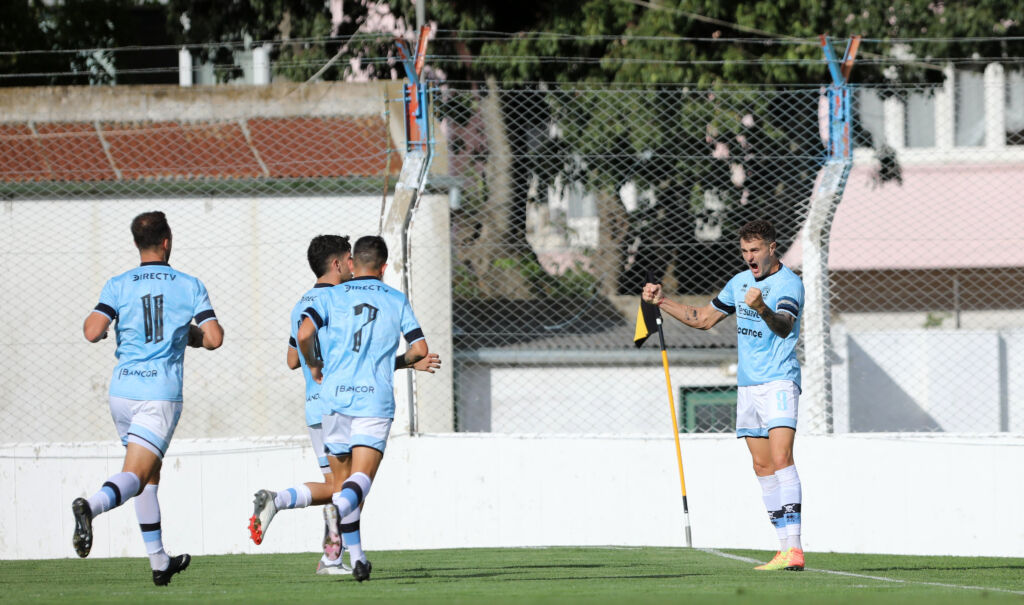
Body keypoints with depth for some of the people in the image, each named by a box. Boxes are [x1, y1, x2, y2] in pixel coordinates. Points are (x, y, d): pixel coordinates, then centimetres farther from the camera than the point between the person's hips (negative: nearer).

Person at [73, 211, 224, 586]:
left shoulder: (118, 285, 4)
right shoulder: (190, 286, 2)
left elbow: (93, 331, -9)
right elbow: (213, 338, -3)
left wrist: (96, 323, 15)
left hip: (122, 390, 3)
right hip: (161, 392, -3)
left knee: (149, 474, 19)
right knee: (135, 477, -12)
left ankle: (159, 562, 22)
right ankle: (92, 506, -44)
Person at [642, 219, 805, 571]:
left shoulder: (788, 284, -10)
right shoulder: (740, 282, 15)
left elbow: (784, 327, -30)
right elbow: (703, 319, 26)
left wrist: (762, 308, -50)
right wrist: (661, 302, 18)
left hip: (779, 382, -8)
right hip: (747, 385, 8)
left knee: (781, 458, -20)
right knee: (762, 466, 5)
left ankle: (794, 550, -27)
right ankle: (785, 547, 8)